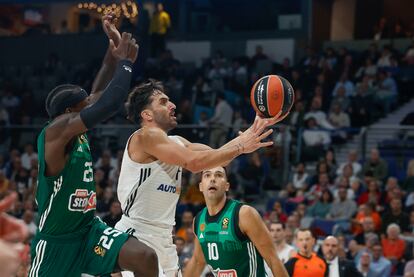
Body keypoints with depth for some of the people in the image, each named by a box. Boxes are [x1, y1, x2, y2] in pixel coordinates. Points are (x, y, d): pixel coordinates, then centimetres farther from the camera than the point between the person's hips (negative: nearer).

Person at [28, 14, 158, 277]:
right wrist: (125, 61, -18)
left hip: (89, 229, 7)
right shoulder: (56, 131, -20)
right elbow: (108, 105, -29)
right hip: (56, 241, -7)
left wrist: (114, 47, 11)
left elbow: (98, 94, 17)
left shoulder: (76, 133, 4)